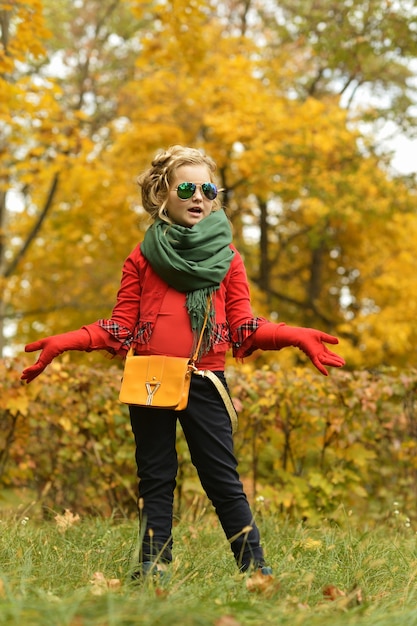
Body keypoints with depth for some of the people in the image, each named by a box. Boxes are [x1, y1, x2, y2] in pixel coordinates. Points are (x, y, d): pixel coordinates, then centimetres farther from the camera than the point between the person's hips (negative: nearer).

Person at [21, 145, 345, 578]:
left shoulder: (226, 258, 9)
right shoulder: (142, 258, 9)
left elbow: (244, 326, 4)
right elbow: (122, 327, 6)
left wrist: (296, 337, -11)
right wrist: (65, 343, -6)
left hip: (205, 382, -1)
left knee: (222, 477, -1)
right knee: (155, 478, 7)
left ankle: (253, 566, 4)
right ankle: (153, 567, 12)